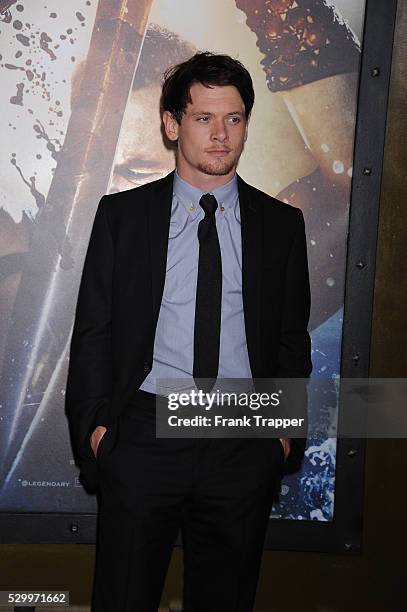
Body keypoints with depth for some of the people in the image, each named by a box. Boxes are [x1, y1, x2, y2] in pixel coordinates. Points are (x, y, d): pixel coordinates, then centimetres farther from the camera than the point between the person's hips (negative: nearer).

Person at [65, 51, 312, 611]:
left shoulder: (282, 224, 7)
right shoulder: (122, 214, 3)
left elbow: (293, 338, 9)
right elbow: (92, 330, 4)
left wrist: (286, 429, 2)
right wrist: (94, 423, -4)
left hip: (245, 443, 1)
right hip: (143, 433, -1)